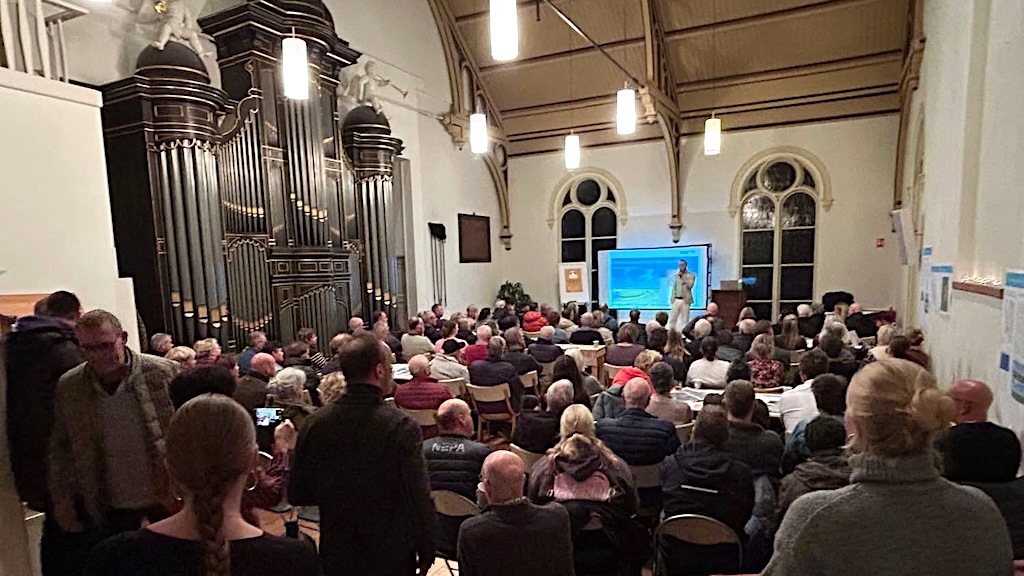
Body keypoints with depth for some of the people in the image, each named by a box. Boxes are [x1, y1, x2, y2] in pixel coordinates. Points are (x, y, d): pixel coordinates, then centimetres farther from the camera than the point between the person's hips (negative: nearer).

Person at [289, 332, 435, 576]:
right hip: (391, 556, -3)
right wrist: (426, 553, -6)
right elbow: (419, 500, -21)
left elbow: (297, 495, -1)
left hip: (336, 556, 3)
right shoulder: (401, 427, -24)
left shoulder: (314, 423, -11)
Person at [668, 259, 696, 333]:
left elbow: (690, 286, -14)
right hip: (676, 300, 4)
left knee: (684, 320, -3)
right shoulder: (676, 275, 14)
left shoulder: (691, 275, 1)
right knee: (672, 319, 2)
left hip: (685, 300, -4)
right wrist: (672, 299, 10)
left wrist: (683, 277, -14)